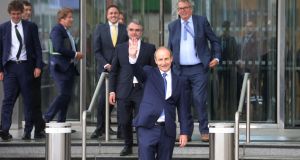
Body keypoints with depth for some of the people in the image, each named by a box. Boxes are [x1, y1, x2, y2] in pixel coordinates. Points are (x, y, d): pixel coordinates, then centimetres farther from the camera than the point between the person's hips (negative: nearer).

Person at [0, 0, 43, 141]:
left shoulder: (31, 27, 5)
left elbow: (37, 47, 5)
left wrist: (38, 66, -4)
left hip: (26, 66, 0)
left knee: (28, 99, 4)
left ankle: (28, 129, 11)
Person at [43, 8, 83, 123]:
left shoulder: (66, 31, 20)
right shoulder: (57, 29, -9)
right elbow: (59, 48, -21)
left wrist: (76, 55, 3)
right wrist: (75, 54, -16)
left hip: (69, 66, 9)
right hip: (60, 66, -9)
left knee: (67, 96, 7)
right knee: (63, 94, -14)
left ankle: (61, 123, 10)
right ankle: (46, 118, -7)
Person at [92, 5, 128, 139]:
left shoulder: (125, 29, 6)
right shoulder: (100, 29, 7)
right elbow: (97, 51, 4)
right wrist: (106, 65, -8)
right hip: (105, 69, 0)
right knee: (104, 99, -5)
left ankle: (121, 130, 3)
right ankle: (100, 128, 9)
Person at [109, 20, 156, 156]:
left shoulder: (149, 48, 6)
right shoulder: (120, 48, 11)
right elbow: (114, 70, 12)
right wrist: (112, 90, 4)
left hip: (142, 91, -2)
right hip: (124, 91, 2)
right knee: (124, 122, 5)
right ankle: (128, 145, 22)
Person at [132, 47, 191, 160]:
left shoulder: (180, 82, 11)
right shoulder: (149, 73, 8)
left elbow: (183, 109, 9)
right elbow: (138, 72, -15)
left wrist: (184, 132, 3)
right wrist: (133, 57, -36)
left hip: (167, 130, 2)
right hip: (148, 127, -2)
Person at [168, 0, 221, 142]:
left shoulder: (202, 21, 3)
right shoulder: (173, 26, 10)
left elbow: (215, 41, 7)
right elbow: (170, 49, 14)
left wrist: (216, 57, -5)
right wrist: (169, 67, 8)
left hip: (198, 69, -3)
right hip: (180, 70, 3)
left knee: (199, 100, -8)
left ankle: (204, 131, 3)